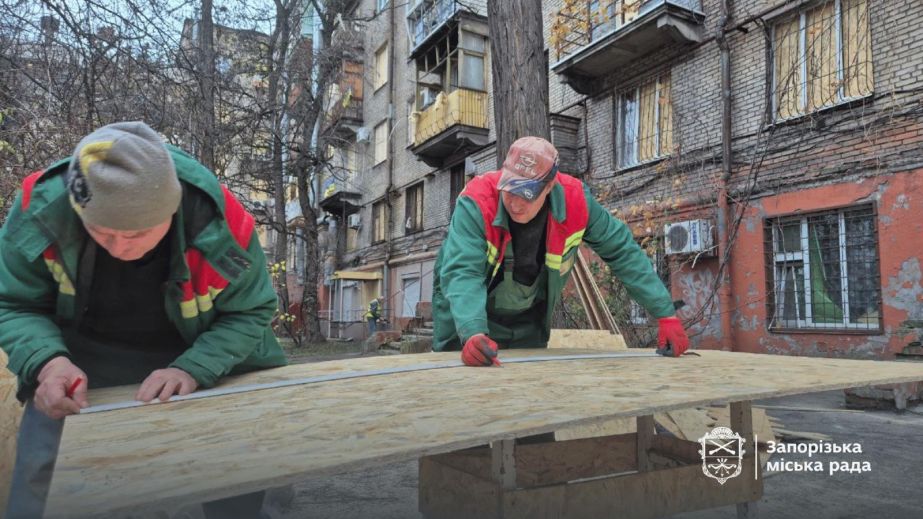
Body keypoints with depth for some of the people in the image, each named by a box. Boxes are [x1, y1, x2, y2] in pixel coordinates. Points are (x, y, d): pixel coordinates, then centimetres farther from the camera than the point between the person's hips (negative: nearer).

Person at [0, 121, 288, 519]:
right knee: (42, 471, -8)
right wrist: (47, 361, -34)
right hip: (85, 355, 1)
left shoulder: (220, 224, -33)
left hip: (198, 354, 0)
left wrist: (192, 369, -34)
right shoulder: (41, 209, -27)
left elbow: (249, 312, -17)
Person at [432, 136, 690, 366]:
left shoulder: (574, 199, -22)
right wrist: (473, 333, -58)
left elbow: (623, 252, -13)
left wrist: (666, 315, -15)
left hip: (529, 320, 3)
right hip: (468, 316, -2)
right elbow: (461, 272, -40)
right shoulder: (475, 203, -31)